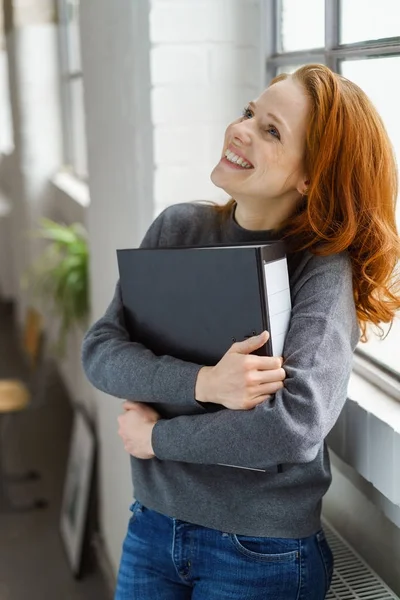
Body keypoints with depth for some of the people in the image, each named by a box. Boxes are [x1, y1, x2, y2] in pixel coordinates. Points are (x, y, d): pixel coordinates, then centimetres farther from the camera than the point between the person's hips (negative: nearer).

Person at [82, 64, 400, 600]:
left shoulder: (322, 269, -17)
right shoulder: (179, 227, -3)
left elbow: (294, 424, -29)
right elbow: (99, 350, -9)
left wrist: (156, 437, -16)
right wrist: (201, 383, -26)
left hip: (261, 555, -3)